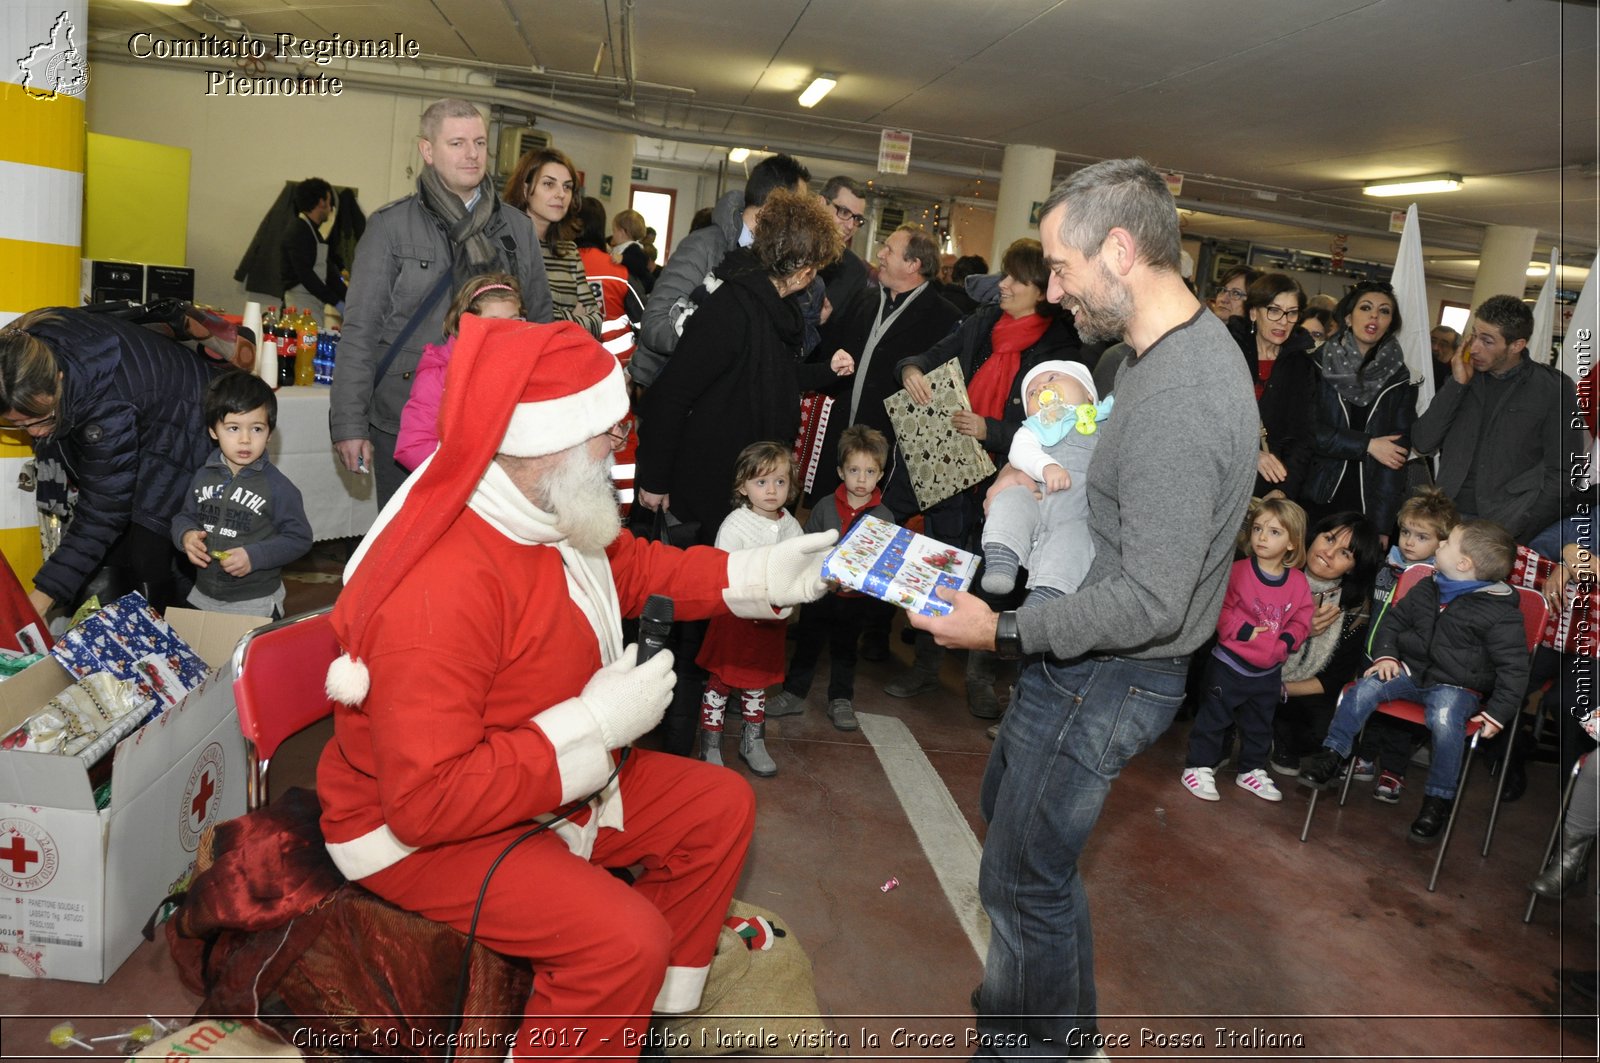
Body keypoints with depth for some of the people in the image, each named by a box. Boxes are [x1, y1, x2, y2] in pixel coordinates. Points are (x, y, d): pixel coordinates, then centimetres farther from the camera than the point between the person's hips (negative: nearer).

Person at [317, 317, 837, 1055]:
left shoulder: (546, 509, -10)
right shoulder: (437, 590, -36)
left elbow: (631, 568, 10)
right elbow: (428, 800, -34)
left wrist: (761, 576, 0)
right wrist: (597, 724, -31)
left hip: (552, 773, 9)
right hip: (423, 831, -9)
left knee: (721, 807, 8)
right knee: (626, 938, -26)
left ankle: (646, 1015, 24)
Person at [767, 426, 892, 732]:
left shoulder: (884, 517, -6)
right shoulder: (825, 507, -6)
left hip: (857, 599, 0)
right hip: (820, 592, 0)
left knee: (845, 650, 16)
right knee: (807, 644, 12)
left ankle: (841, 701, 30)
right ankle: (793, 694, 27)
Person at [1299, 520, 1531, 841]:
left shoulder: (1501, 613, -12)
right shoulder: (1427, 589, 6)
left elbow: (1514, 667, -9)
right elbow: (1394, 620, 18)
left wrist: (1498, 712, -16)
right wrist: (1386, 655, 1)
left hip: (1458, 685, -5)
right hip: (1410, 669, 5)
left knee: (1445, 718, -34)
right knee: (1366, 686, -19)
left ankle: (1439, 797, -16)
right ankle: (1331, 754, -10)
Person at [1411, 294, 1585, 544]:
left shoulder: (1554, 389, 0)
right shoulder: (1462, 378, 10)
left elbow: (1563, 475, -3)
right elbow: (1422, 443, 2)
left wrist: (1508, 531, -13)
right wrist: (1457, 384, -6)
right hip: (1451, 519, 3)